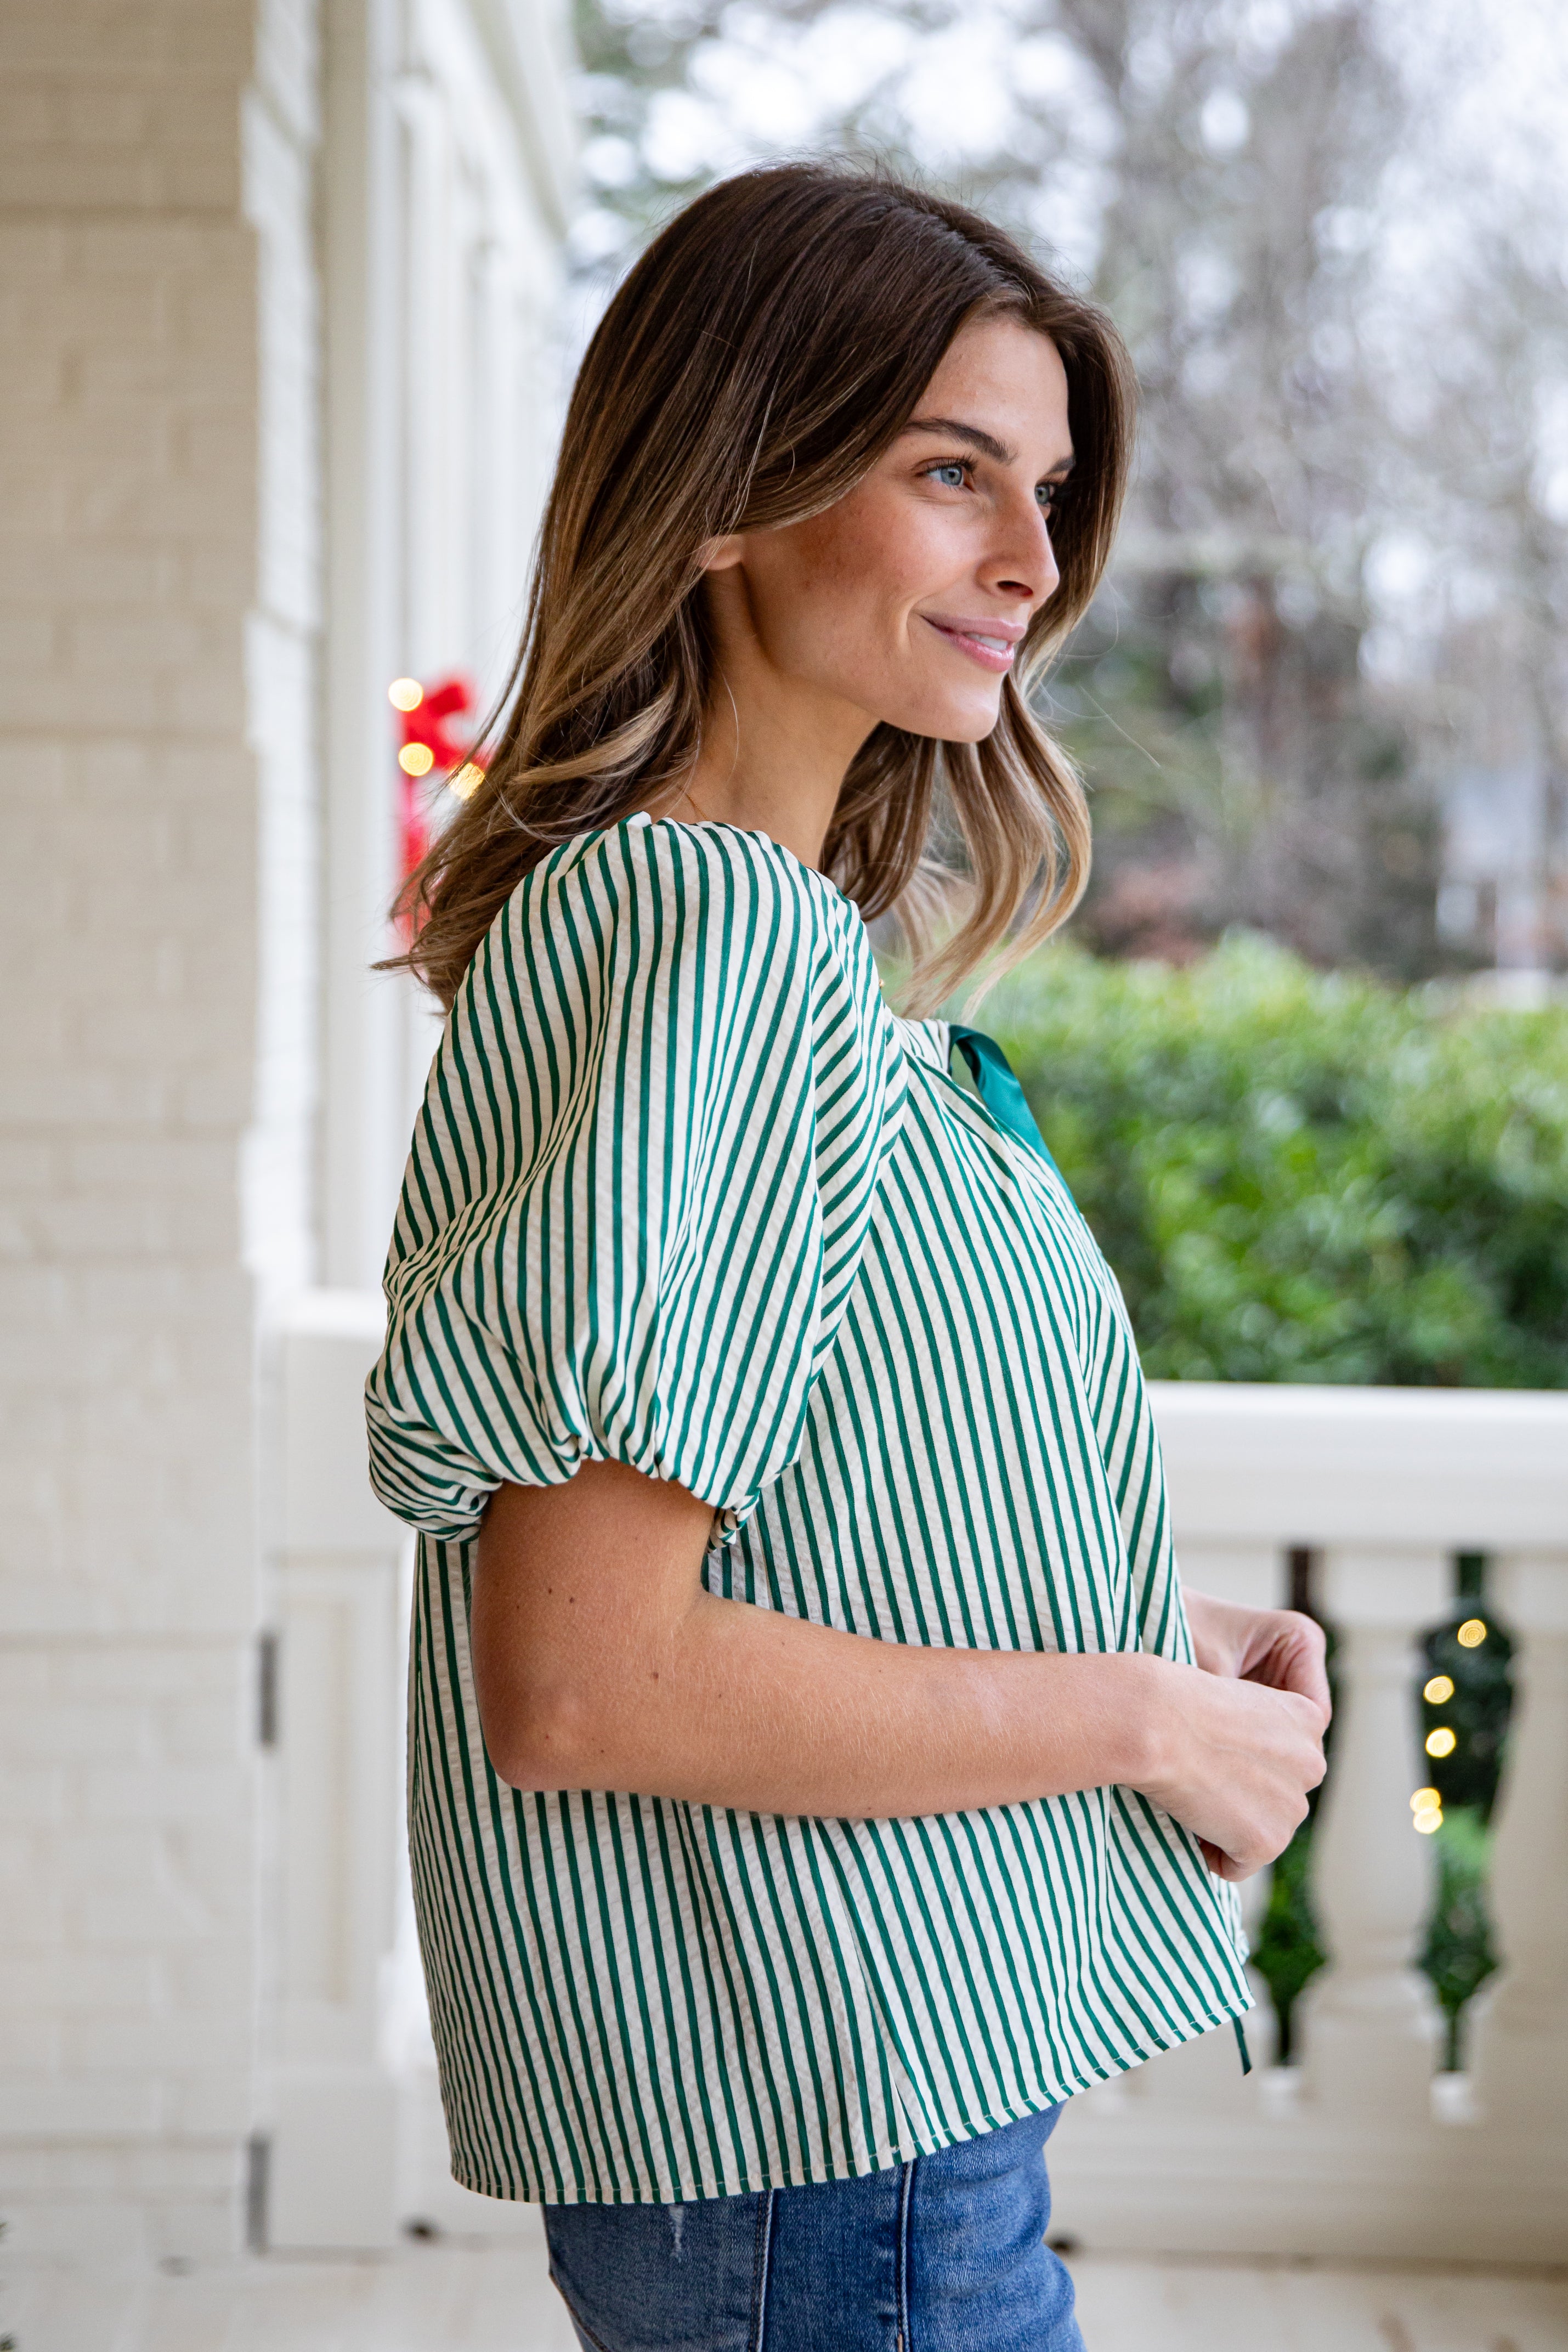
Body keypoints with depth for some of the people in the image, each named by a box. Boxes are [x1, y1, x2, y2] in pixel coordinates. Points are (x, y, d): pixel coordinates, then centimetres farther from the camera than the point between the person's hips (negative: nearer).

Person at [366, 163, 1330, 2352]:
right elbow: (578, 1684, -26)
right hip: (824, 2145, -9)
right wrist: (1140, 1715, -17)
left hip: (894, 2072, 9)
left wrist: (1150, 1627, 4)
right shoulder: (701, 933, -20)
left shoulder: (788, 934, 10)